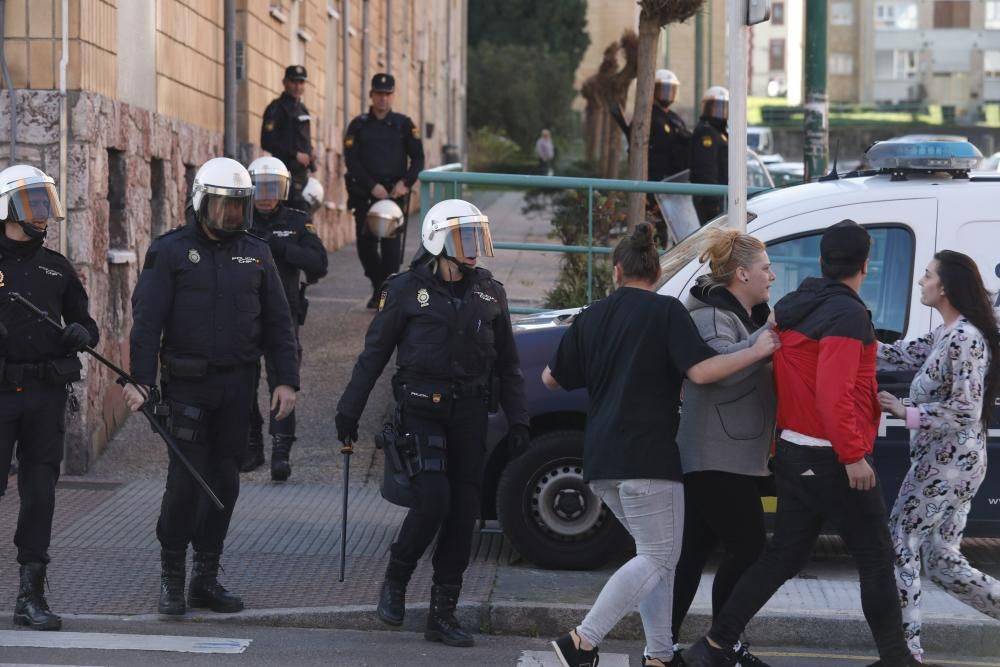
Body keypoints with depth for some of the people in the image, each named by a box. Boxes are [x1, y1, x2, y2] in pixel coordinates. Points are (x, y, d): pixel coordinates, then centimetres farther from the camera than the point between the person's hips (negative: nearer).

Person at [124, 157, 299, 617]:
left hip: (238, 387, 4)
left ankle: (206, 579, 15)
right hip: (187, 384, -4)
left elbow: (278, 323, 13)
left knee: (224, 481, 6)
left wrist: (286, 380, 4)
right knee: (186, 479, -9)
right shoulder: (170, 251, -2)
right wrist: (140, 380, -16)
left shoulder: (256, 255, 11)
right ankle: (172, 575, 5)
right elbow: (147, 320, -8)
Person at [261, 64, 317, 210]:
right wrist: (295, 155, -18)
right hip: (287, 170, -8)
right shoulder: (276, 108, -7)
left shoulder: (302, 109, 20)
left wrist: (310, 152, 7)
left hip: (302, 171, 8)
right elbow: (267, 142, -14)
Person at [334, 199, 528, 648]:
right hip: (422, 409, -4)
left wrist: (518, 421, 9)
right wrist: (349, 409, -1)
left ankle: (443, 614, 11)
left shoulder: (489, 293, 9)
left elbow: (506, 363, 15)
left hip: (470, 413, 4)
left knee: (463, 512, 3)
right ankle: (395, 582, 9)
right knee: (433, 501, -16)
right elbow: (374, 353, 1)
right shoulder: (407, 289, -3)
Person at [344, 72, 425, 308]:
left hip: (394, 192, -1)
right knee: (365, 242, 2)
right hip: (365, 194, 1)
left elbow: (418, 158, 6)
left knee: (390, 242, -10)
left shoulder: (403, 124, 7)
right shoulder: (358, 125, 7)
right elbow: (351, 161, 0)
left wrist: (405, 183, -10)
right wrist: (372, 186, -11)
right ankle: (378, 287, 21)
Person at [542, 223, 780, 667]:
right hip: (647, 455, -7)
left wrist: (546, 372, 42)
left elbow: (554, 379, 19)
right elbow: (700, 371, -14)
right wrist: (758, 352, -5)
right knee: (658, 558, -4)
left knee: (656, 552, 16)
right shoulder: (666, 312, -4)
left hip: (601, 460, 7)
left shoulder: (592, 317, 12)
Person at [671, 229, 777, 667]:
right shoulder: (711, 316, -12)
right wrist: (771, 332, -29)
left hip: (733, 459, 10)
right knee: (747, 550, -8)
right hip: (718, 459, -10)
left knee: (694, 551, 9)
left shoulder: (749, 317, 20)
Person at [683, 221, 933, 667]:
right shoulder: (847, 315, -16)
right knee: (876, 559, 3)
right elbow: (833, 391, -25)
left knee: (783, 556, 12)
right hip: (834, 459, -8)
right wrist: (853, 455, -23)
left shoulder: (792, 310, 11)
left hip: (793, 453, 8)